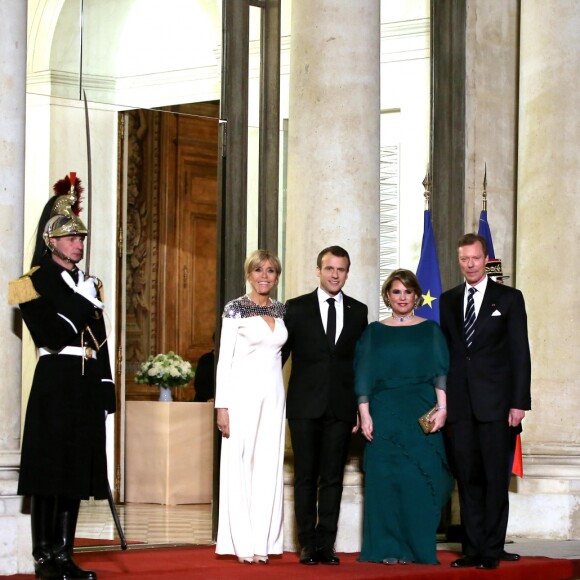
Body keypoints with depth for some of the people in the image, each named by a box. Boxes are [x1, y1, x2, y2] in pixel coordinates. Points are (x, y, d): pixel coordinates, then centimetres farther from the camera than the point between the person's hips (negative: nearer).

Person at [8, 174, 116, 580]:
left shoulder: (89, 285, 19)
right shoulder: (37, 282, -3)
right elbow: (52, 337, -14)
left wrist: (106, 392, 11)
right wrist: (84, 304, -8)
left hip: (87, 387, 7)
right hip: (56, 383, -7)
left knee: (77, 471, 6)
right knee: (50, 470, -5)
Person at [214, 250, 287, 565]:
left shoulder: (281, 310, 11)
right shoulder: (235, 309, -4)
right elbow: (224, 359, -6)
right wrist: (222, 406, -12)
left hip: (273, 394, 5)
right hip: (243, 393, -5)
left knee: (269, 466, 5)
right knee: (240, 465, -3)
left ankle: (263, 541, 9)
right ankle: (243, 542, 0)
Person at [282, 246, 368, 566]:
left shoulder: (358, 311, 9)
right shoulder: (296, 308, 4)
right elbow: (280, 353, 4)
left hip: (340, 407, 1)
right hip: (305, 406, -1)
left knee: (333, 477, 2)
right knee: (305, 476, 2)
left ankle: (326, 544, 6)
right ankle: (308, 544, 6)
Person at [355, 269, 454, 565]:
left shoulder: (430, 330, 9)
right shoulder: (374, 333, 11)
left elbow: (441, 373, 3)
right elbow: (364, 376, 7)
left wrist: (442, 408, -10)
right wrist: (364, 414, -4)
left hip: (422, 415, 0)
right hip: (384, 415, 1)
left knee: (422, 480, -3)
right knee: (385, 479, -3)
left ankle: (420, 548, 2)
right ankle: (389, 548, 1)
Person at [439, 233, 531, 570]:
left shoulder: (509, 299, 4)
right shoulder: (448, 301, 14)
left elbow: (520, 353, 0)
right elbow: (445, 351, 13)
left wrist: (519, 402, -7)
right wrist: (442, 400, 6)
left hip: (495, 402, -3)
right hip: (460, 403, 3)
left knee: (495, 477, -2)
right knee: (467, 477, 3)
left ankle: (493, 549, 2)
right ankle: (473, 548, 7)